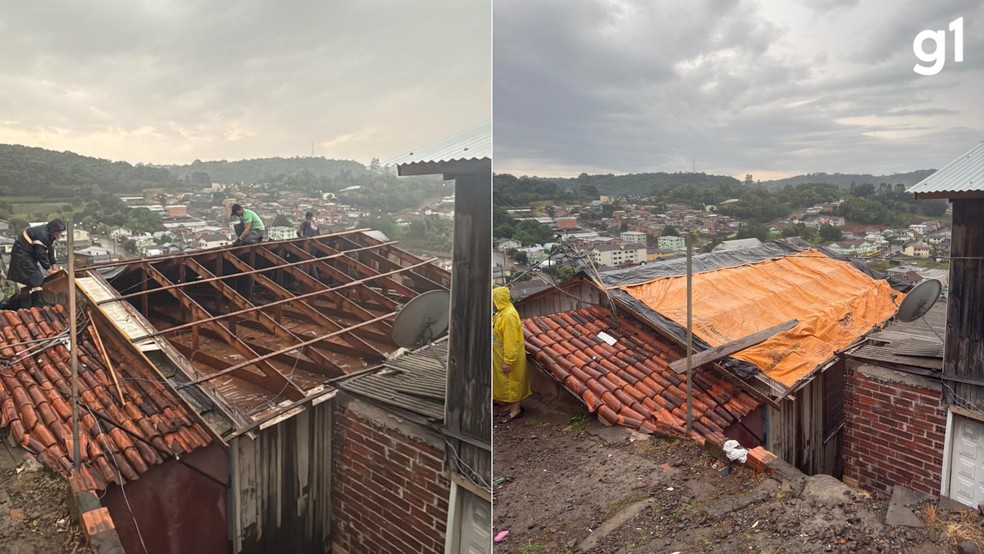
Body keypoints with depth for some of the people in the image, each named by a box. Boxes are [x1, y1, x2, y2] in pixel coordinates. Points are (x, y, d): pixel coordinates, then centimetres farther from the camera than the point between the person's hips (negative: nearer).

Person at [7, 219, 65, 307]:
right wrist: (48, 268, -17)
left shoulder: (49, 234, 2)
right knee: (34, 277, -16)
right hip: (21, 254, -10)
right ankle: (37, 304, -15)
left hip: (29, 254, 10)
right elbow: (41, 254, -26)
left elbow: (50, 250, 10)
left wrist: (54, 264, 8)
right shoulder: (41, 235, -29)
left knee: (38, 277, 13)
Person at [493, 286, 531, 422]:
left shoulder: (509, 315, -26)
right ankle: (514, 405, 31)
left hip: (509, 357, -10)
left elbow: (511, 341, -26)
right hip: (502, 355, 10)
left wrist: (508, 361, -24)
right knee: (508, 383, 19)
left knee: (512, 382, 3)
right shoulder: (502, 312, 6)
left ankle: (515, 411, 14)